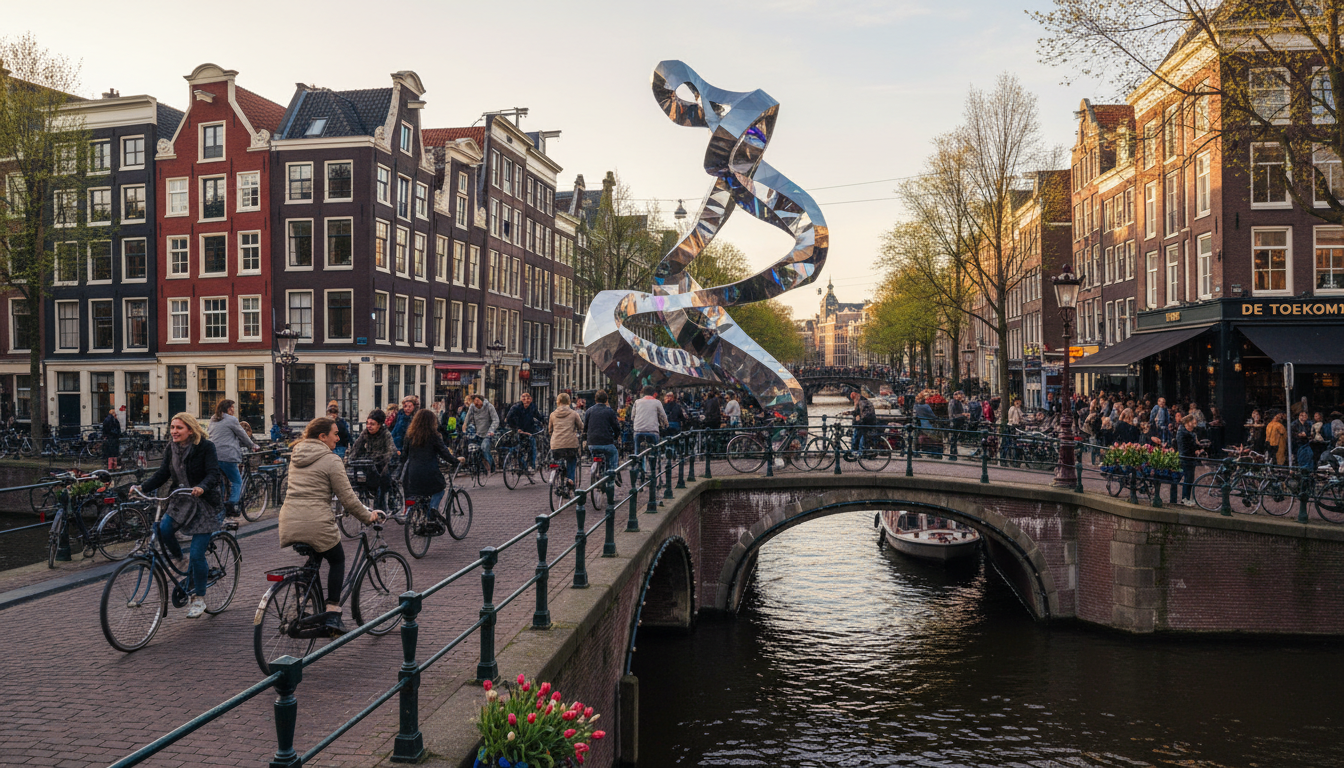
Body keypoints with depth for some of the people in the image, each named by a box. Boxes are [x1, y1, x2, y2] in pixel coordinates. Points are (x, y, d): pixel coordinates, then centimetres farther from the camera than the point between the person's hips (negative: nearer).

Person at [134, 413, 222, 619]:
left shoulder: (206, 447, -13)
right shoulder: (172, 448, 4)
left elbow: (214, 474, -21)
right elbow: (163, 474, 3)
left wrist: (202, 488, -41)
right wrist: (143, 488, -12)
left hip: (205, 504, -5)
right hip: (181, 501, 5)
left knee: (197, 555, -8)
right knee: (163, 528, -24)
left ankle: (199, 598, 10)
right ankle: (179, 561, 7)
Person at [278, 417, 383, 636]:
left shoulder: (296, 456, 17)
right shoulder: (331, 460, -6)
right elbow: (347, 497, -7)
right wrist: (367, 516, 6)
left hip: (289, 523, 6)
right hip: (316, 524, -6)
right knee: (337, 560, 16)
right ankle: (332, 613, 8)